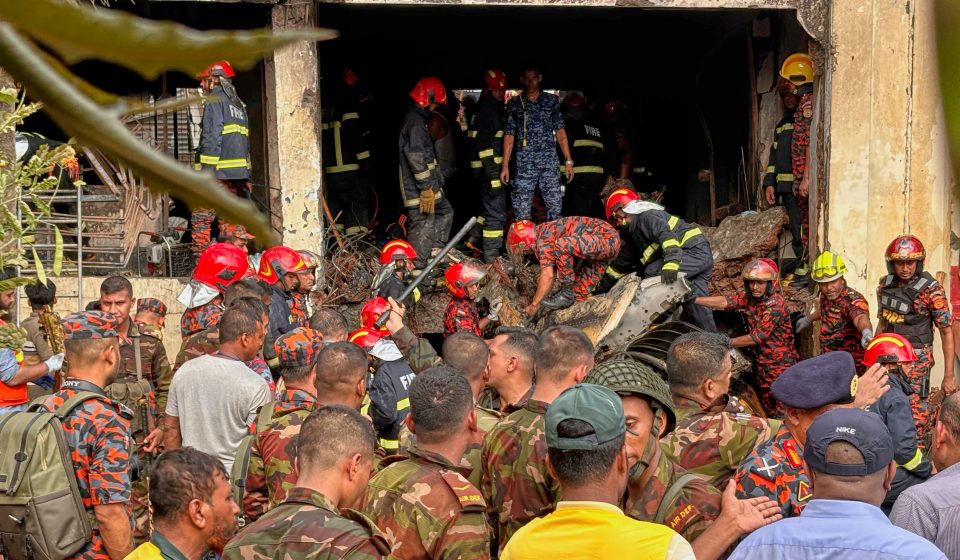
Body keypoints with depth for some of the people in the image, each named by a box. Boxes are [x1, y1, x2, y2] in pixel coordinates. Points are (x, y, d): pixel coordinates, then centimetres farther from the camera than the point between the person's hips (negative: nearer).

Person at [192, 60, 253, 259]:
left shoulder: (214, 101, -5)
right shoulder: (238, 103, 21)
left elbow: (212, 137, -15)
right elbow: (246, 142, 22)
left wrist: (207, 170, -18)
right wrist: (247, 176, 22)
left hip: (219, 171, -8)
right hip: (238, 172, 8)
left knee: (201, 218, -9)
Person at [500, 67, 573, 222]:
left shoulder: (552, 100, 10)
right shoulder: (514, 104, 9)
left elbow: (560, 132, 9)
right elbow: (509, 135, 8)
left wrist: (568, 160, 2)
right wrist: (505, 165, 2)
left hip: (550, 161, 0)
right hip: (524, 162, 0)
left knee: (555, 208, -3)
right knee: (521, 211, -3)